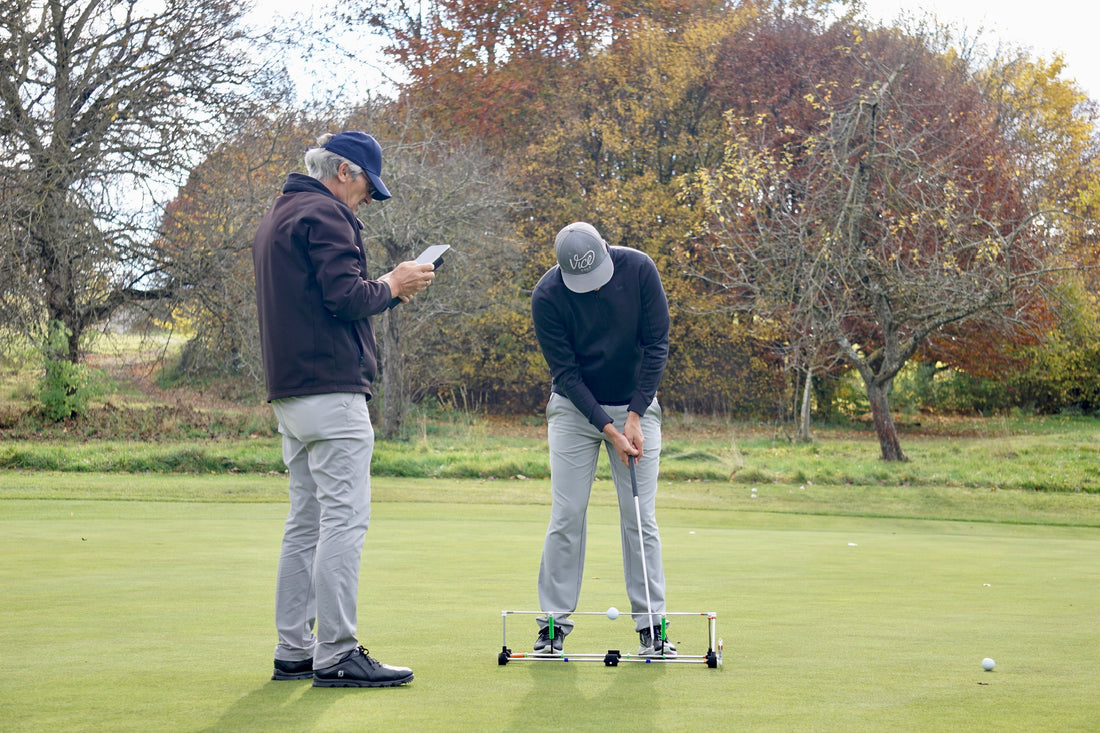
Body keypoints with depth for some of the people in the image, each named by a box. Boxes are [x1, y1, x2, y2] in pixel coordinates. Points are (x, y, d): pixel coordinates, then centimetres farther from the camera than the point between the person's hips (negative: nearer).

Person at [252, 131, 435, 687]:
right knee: (344, 520, -10)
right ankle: (336, 655, -12)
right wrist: (392, 286, -1)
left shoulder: (274, 219, 23)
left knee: (305, 523, 12)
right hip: (330, 391, -10)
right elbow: (346, 296, -19)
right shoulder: (325, 215, -9)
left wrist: (387, 287, 20)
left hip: (288, 392, 10)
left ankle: (294, 652, 13)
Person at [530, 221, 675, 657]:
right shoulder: (547, 297, -19)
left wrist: (634, 417, -15)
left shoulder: (638, 269, -17)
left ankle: (651, 625, 2)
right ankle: (554, 623, 3)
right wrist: (608, 429, -21)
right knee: (567, 517, -5)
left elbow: (657, 345, -12)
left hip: (635, 406, 1)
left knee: (640, 518, -3)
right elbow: (566, 372, -15)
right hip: (575, 408, -1)